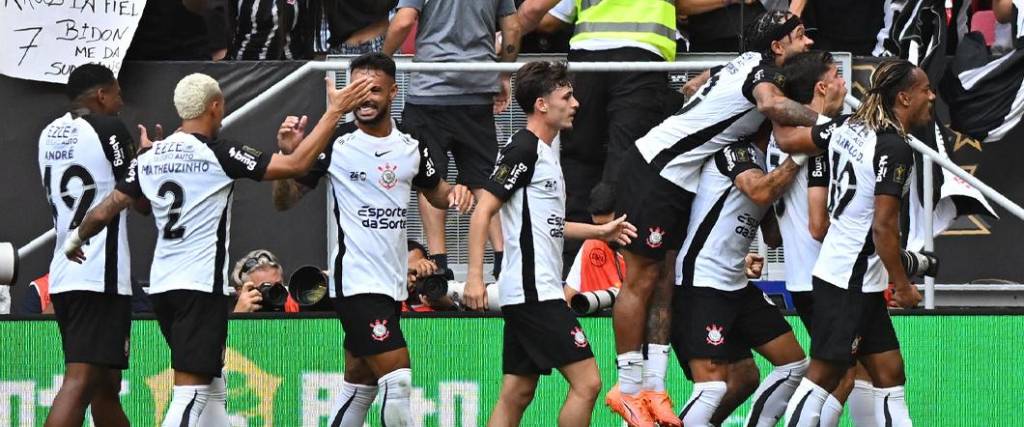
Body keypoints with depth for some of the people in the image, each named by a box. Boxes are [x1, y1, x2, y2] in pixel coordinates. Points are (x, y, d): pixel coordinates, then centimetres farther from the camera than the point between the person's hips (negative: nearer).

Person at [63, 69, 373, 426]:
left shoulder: (148, 159, 7)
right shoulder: (218, 153, -10)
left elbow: (104, 211, 12)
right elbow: (296, 165, -12)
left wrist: (76, 239, 33)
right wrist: (334, 112, -5)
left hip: (161, 286, 7)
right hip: (201, 286, -7)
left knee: (210, 387, 18)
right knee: (190, 392, -12)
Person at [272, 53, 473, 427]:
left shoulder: (412, 147, 6)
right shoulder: (334, 144, -7)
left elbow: (435, 192, 23)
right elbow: (284, 201, -3)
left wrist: (455, 192, -1)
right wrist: (287, 155, -22)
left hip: (392, 284, 6)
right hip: (356, 281, -6)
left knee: (358, 385, 13)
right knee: (398, 379, -15)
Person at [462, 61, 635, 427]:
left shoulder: (544, 150, 18)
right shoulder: (524, 150, -11)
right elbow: (483, 212, -16)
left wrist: (600, 231, 23)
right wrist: (475, 276, -22)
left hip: (531, 295, 10)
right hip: (535, 292, -10)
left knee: (517, 394, 8)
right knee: (587, 382, -11)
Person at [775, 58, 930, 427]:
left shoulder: (848, 128, 6)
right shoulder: (895, 148, -18)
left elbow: (787, 139, 13)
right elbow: (884, 226, -20)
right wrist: (902, 286, -12)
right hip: (852, 281, -9)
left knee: (889, 374, 9)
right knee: (823, 377, -5)